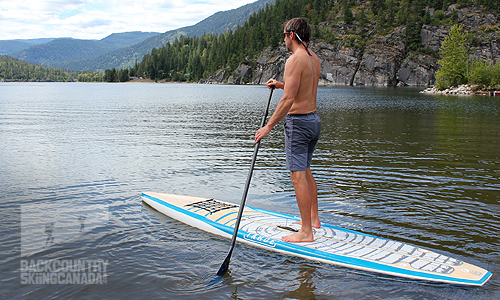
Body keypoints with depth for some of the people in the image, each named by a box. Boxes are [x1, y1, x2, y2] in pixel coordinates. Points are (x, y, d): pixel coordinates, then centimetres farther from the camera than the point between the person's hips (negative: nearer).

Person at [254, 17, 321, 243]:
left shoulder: (295, 59, -17)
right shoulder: (314, 58, 12)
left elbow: (288, 100, -22)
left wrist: (269, 126, -18)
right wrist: (281, 84, 24)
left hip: (298, 122, -10)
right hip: (314, 119, 10)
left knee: (298, 177, -5)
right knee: (305, 172, 21)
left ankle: (306, 232, 0)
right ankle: (313, 218, 32)